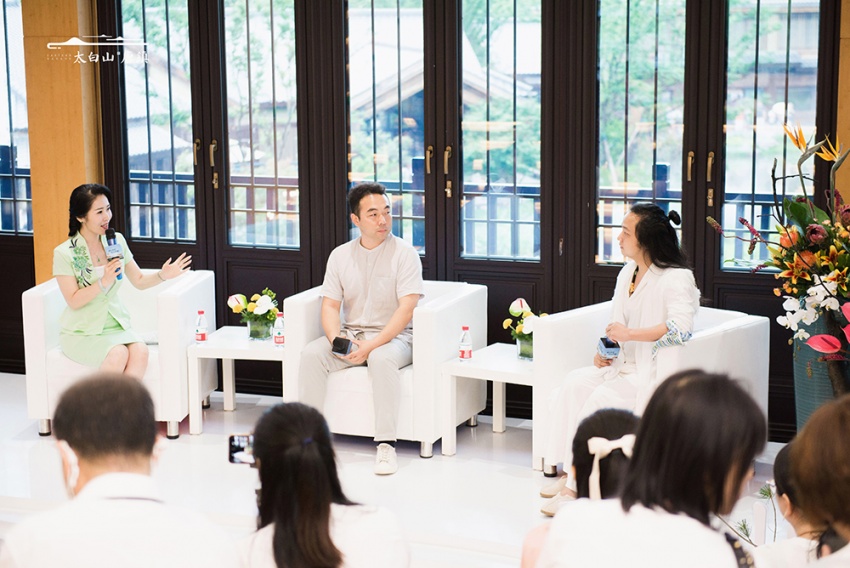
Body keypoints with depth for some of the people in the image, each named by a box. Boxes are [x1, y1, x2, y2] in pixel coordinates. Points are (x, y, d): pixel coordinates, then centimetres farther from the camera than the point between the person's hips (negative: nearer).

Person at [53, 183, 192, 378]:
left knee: (140, 350, -27)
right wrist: (104, 282, -24)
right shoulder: (64, 253, -8)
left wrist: (163, 275, -8)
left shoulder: (116, 241, 6)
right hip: (81, 333, -4)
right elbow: (74, 301, -12)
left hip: (115, 326, 4)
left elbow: (139, 281, 11)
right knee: (118, 354, -31)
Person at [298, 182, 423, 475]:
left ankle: (386, 445, -34)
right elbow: (330, 305, 4)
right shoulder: (340, 255, 7)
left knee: (382, 359, -37)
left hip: (392, 336, -4)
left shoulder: (404, 253, -7)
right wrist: (335, 337, -18)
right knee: (311, 354, -22)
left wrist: (371, 346, -25)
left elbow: (406, 309, -16)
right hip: (350, 334, 4)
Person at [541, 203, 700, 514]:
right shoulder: (628, 273, 12)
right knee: (575, 383, -13)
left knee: (601, 398, -26)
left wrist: (630, 334, -29)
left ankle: (575, 487, -19)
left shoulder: (677, 278, -14)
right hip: (624, 366, 8)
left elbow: (681, 328, -29)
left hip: (655, 372, -8)